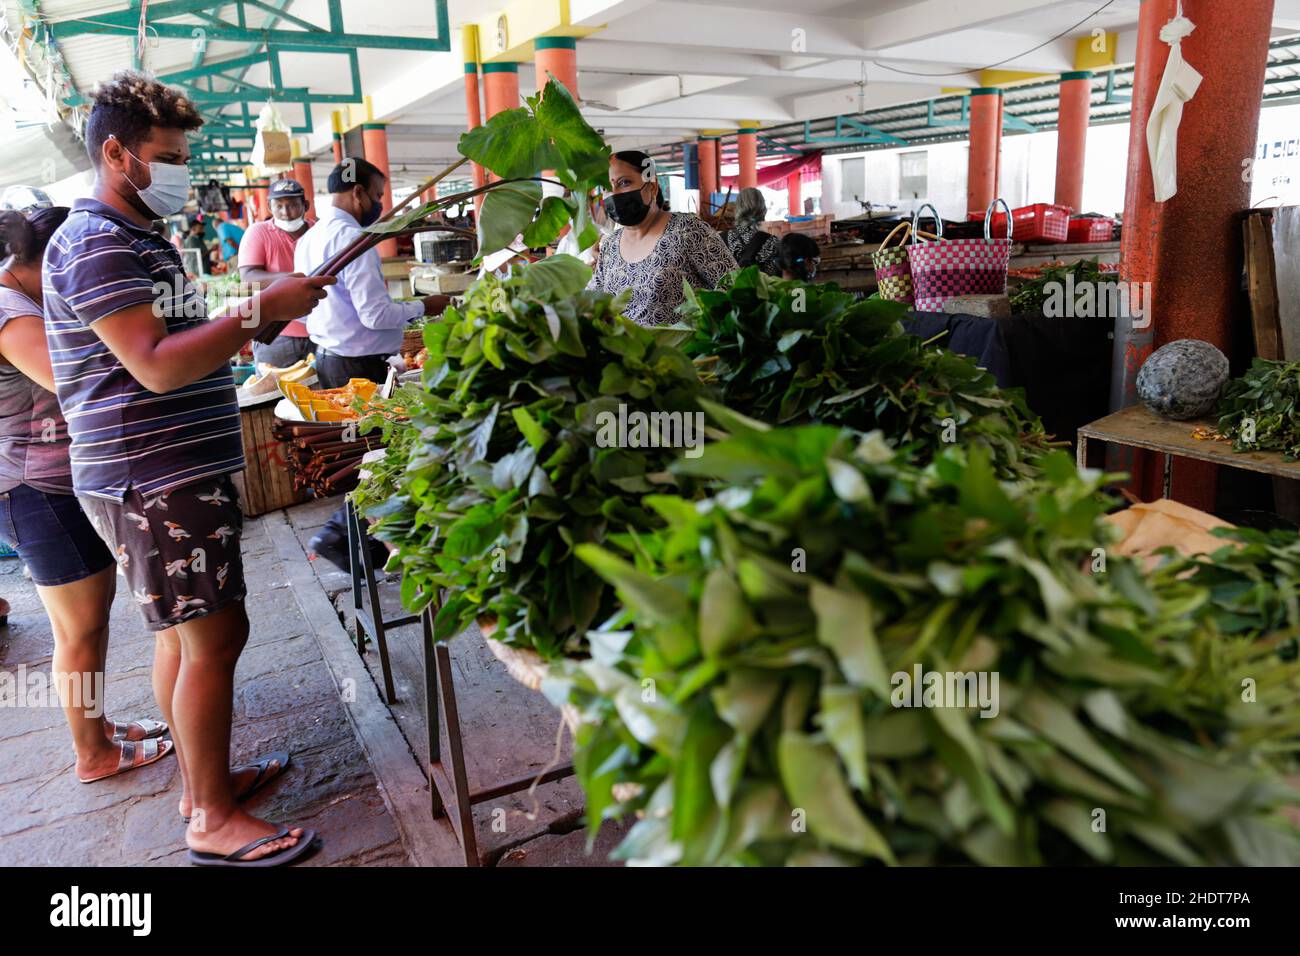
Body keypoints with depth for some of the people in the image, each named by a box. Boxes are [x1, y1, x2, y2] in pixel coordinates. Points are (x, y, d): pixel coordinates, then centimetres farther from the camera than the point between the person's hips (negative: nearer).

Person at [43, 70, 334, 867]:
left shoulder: (139, 236, 20)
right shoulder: (95, 243, -13)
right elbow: (155, 365, -23)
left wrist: (246, 325, 13)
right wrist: (262, 310, -22)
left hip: (177, 472, 10)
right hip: (155, 480, -10)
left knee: (187, 635, 16)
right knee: (214, 637, -6)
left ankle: (205, 779, 29)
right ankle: (213, 822, 7)